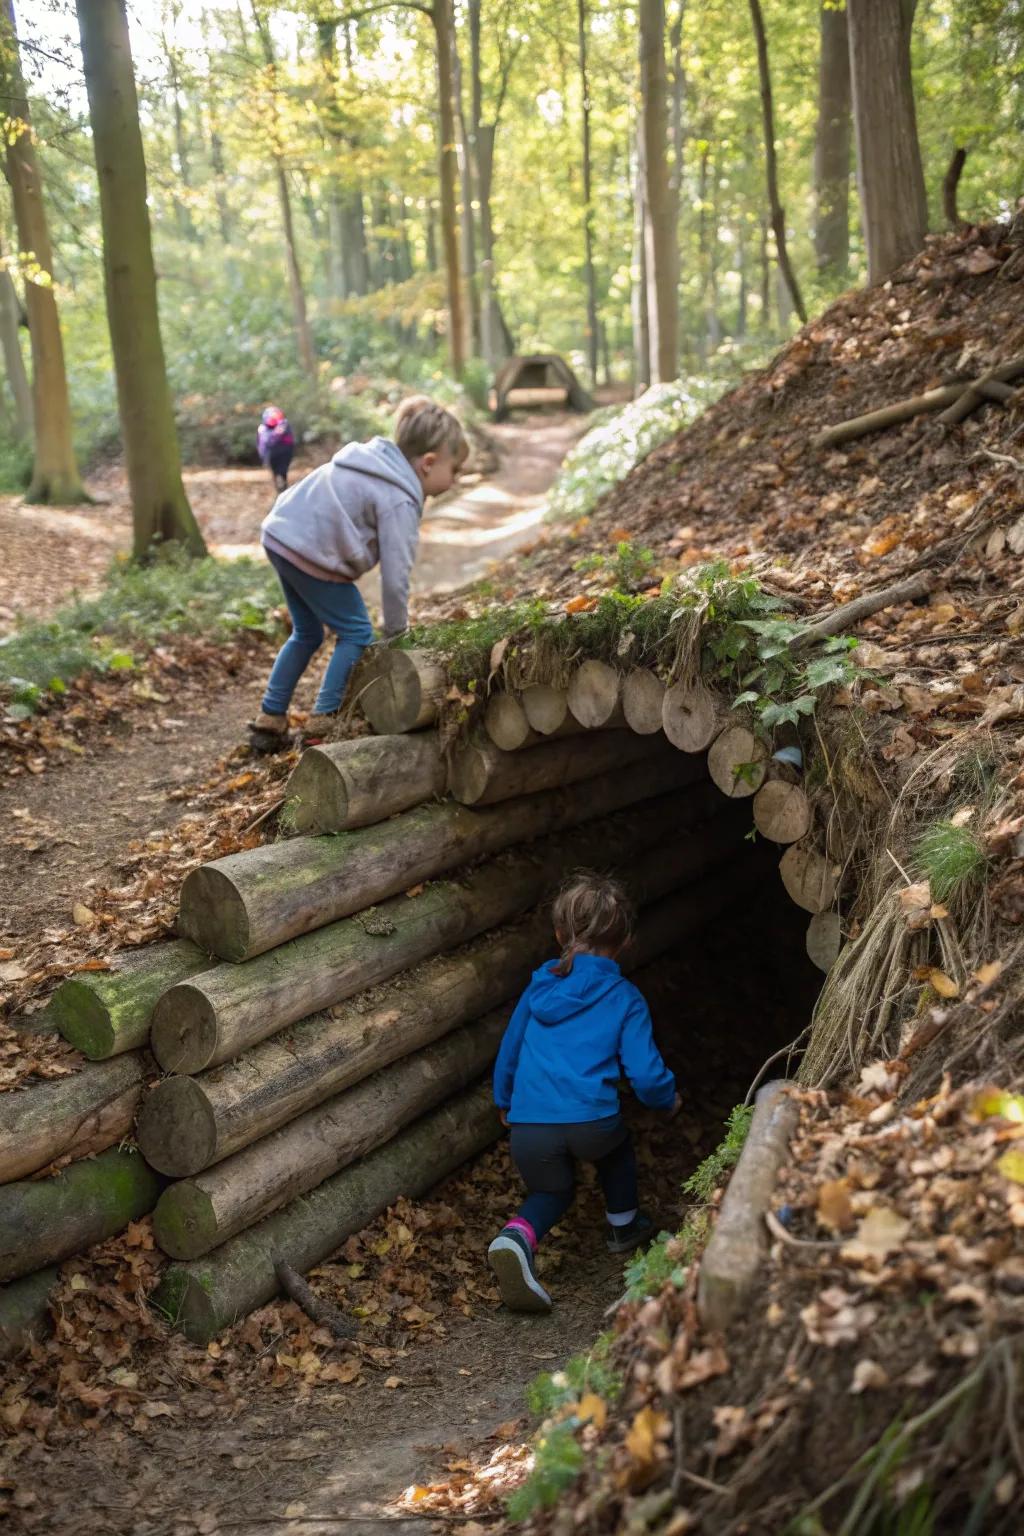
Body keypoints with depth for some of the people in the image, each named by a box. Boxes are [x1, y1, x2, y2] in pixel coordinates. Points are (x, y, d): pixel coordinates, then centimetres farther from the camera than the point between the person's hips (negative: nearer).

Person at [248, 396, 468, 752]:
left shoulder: (374, 461, 13)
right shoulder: (398, 500, -14)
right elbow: (395, 573, -13)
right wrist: (396, 633, -2)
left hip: (280, 534, 9)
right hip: (310, 553, -9)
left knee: (307, 633, 22)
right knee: (356, 633, 4)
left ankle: (270, 719, 27)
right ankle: (323, 723, 4)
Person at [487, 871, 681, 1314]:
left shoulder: (539, 987, 12)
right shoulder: (624, 999, 2)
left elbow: (509, 1051, 22)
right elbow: (645, 1074, -3)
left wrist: (504, 1102, 39)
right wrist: (669, 1099, 20)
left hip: (529, 1128, 2)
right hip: (591, 1120, -2)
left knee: (550, 1191, 25)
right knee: (616, 1148, 33)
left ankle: (517, 1237, -5)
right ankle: (623, 1225, 48)